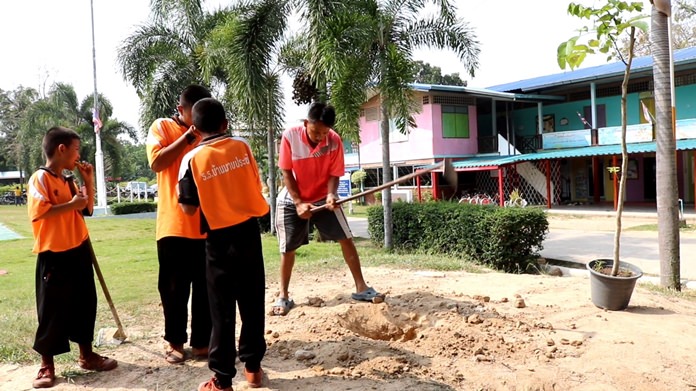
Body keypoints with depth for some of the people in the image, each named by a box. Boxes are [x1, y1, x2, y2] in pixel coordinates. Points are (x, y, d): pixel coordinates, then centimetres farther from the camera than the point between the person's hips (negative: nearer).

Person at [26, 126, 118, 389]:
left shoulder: (68, 182, 13)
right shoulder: (40, 178, -11)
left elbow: (88, 209, 17)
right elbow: (39, 212, -23)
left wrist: (88, 180, 9)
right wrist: (71, 205, -20)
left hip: (79, 252, 8)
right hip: (54, 256, -8)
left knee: (84, 305, 13)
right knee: (52, 311, 2)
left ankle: (86, 356, 26)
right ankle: (47, 365, 16)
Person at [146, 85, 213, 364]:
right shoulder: (162, 127, 4)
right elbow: (156, 162, -11)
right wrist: (188, 137, -14)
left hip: (207, 224, 3)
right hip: (174, 224, -3)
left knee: (206, 287, 8)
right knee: (174, 288, 7)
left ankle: (202, 341, 19)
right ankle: (174, 341, 22)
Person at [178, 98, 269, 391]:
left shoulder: (192, 159, -8)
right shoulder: (243, 148, -1)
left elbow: (189, 208, -6)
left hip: (219, 238, -2)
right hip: (249, 231, 3)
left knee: (222, 308, 6)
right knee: (252, 301, 13)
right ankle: (253, 366, 24)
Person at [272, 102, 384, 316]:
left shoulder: (334, 140, -17)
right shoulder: (290, 136, -21)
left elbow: (334, 174, -10)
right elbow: (286, 172, -14)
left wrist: (331, 195, -30)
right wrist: (299, 203, -20)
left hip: (323, 198, 2)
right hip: (292, 200, -1)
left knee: (346, 239, -4)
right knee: (288, 249, 1)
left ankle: (360, 288, 8)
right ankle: (283, 296, 17)